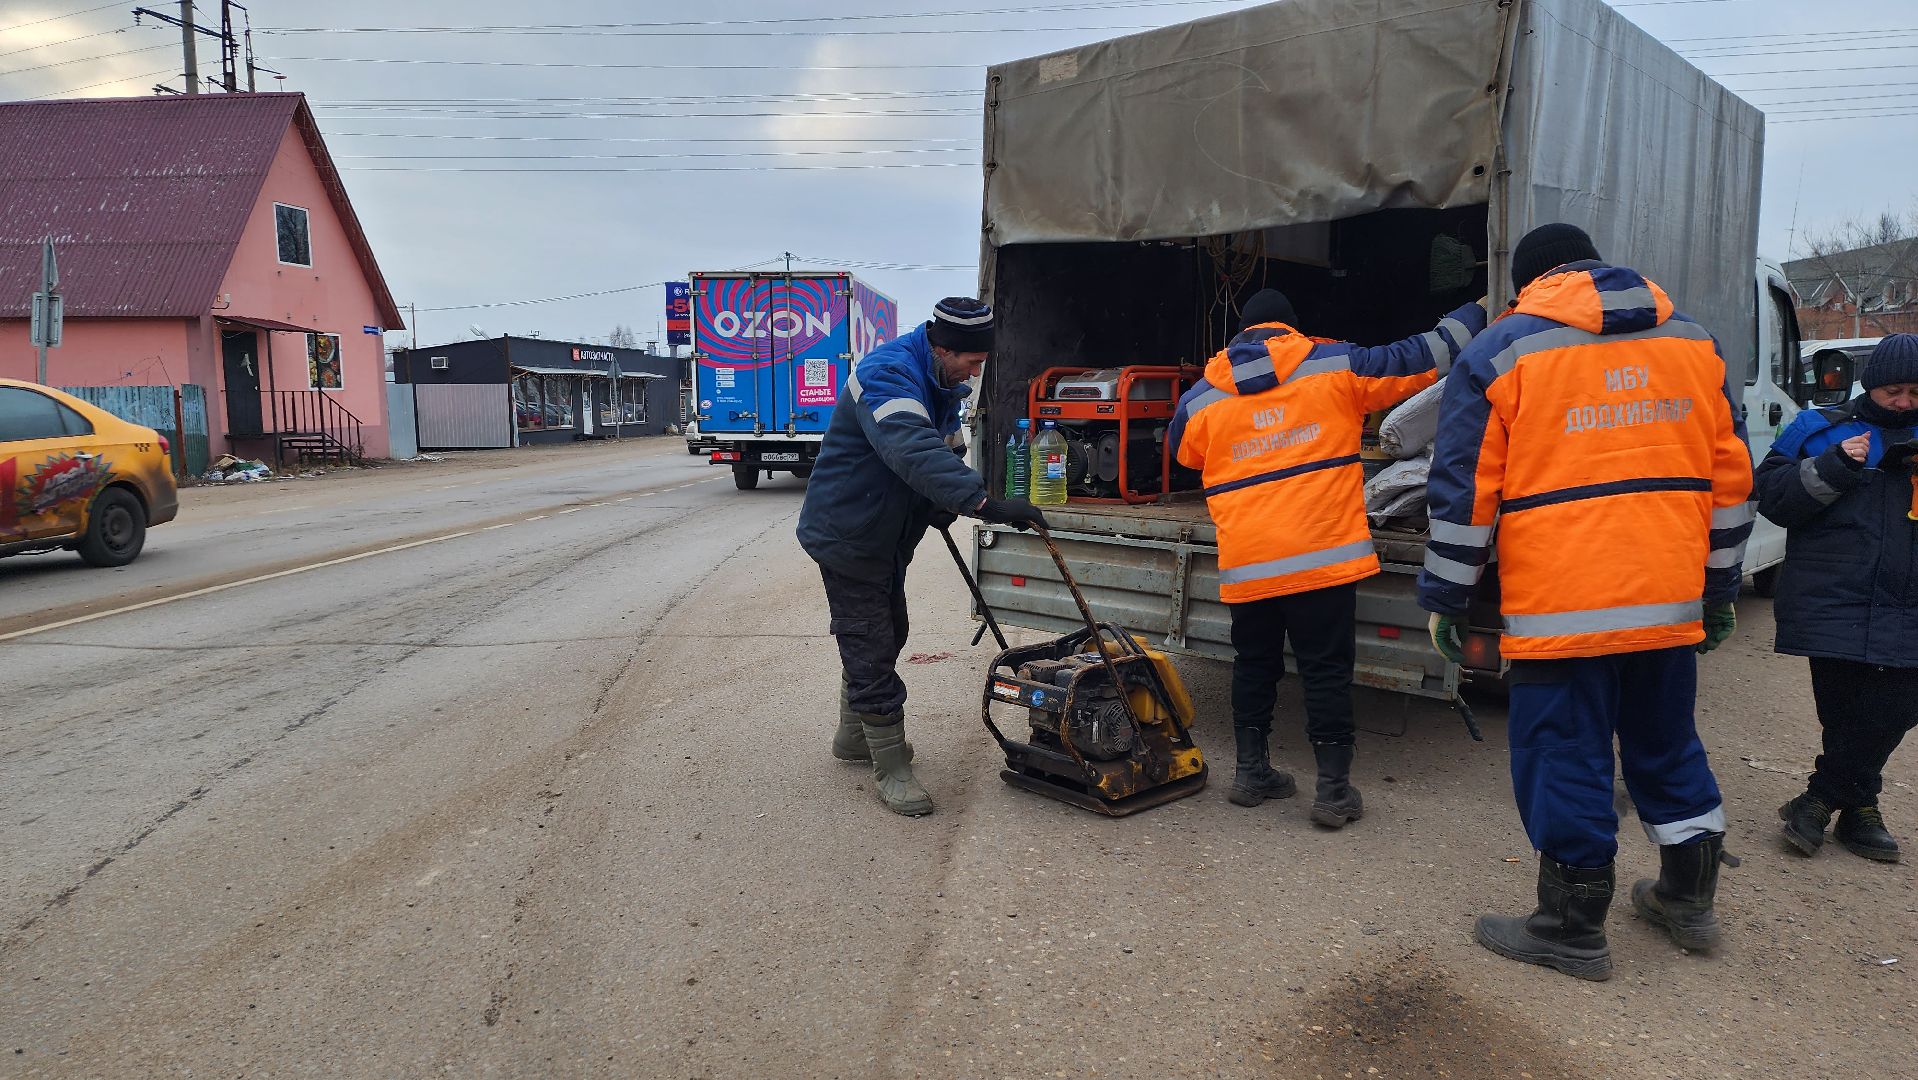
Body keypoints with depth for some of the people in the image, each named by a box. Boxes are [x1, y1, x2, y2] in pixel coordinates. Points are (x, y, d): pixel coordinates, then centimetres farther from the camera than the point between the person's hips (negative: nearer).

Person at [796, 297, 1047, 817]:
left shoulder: (943, 383, 4)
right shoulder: (887, 374, -28)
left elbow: (944, 452, 14)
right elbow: (913, 451, -45)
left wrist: (941, 507, -4)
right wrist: (984, 501, -52)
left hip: (887, 535, 10)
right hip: (847, 533, -10)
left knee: (886, 635, 21)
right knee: (872, 649, -4)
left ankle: (854, 736, 40)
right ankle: (890, 769, 5)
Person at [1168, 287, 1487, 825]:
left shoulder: (1201, 398, 6)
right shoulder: (1335, 366, 2)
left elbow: (1185, 452, 24)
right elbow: (1416, 359, 8)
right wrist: (1473, 317, 22)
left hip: (1245, 565, 2)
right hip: (1323, 555, -2)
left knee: (1254, 665, 17)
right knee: (1327, 669, 5)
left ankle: (1251, 771, 24)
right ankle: (1334, 790, 8)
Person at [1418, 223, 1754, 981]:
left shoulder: (1500, 354, -4)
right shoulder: (1693, 342, 11)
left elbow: (1463, 492, -6)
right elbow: (1729, 478, 13)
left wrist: (1445, 599, 1)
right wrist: (1720, 590, 20)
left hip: (1561, 607, -5)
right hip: (1671, 604, 6)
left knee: (1565, 756, 5)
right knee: (1667, 745, 21)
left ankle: (1573, 930, 16)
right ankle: (1688, 899, 35)